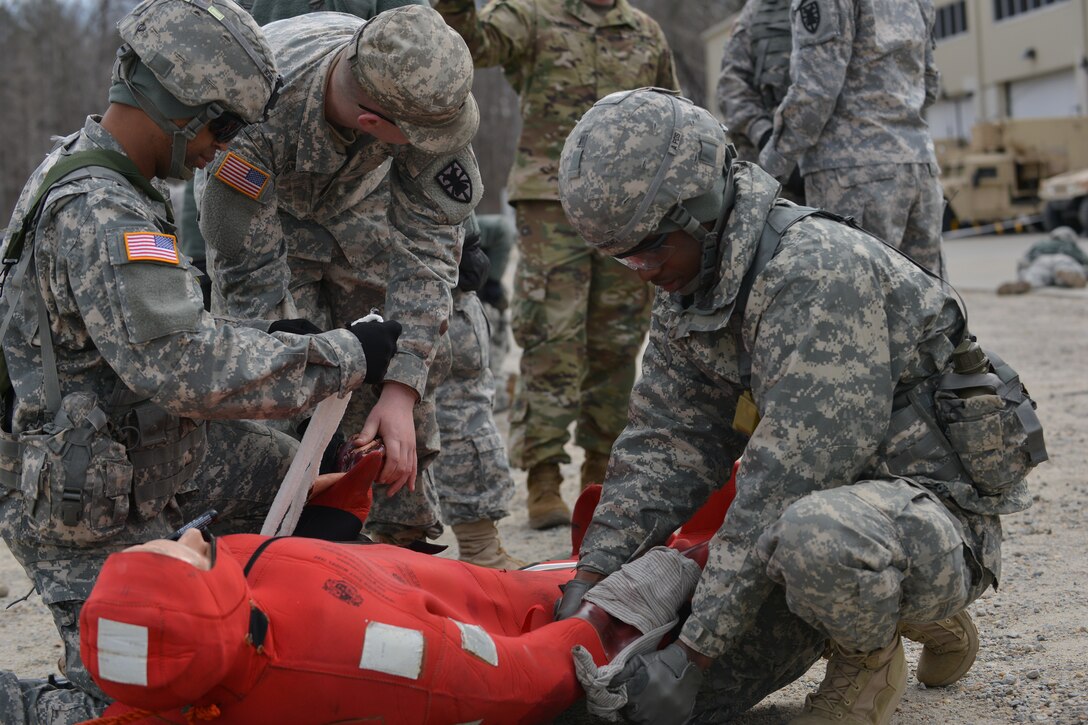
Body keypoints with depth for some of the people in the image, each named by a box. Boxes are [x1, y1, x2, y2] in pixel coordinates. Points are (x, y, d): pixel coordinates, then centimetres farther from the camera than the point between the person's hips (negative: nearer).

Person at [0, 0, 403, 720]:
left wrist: (257, 338, 4)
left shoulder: (84, 168, 6)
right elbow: (183, 368, -33)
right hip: (89, 510, -10)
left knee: (278, 466, 20)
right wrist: (345, 358, -25)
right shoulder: (98, 216, -28)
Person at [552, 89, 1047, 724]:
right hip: (838, 502, 9)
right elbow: (664, 447, 4)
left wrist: (695, 652, -28)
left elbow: (785, 484, -29)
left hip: (940, 521, -9)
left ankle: (873, 657, -5)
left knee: (813, 535, -42)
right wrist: (593, 576, -11)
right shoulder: (684, 296, 4)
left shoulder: (816, 267, -25)